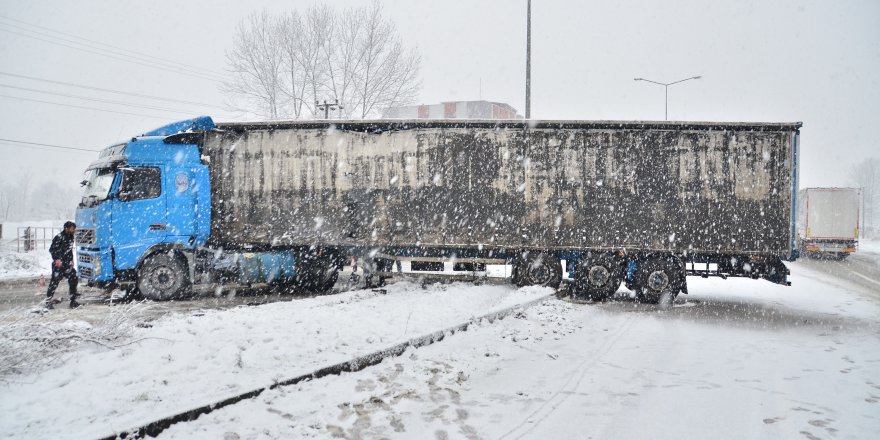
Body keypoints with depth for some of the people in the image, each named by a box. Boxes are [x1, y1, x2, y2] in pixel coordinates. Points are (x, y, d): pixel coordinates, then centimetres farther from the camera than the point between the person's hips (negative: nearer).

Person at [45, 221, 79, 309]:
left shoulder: (70, 237, 11)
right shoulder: (59, 237, -15)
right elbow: (52, 249, -16)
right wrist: (57, 259, -25)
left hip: (68, 264, 8)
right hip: (59, 265, -8)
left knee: (73, 280, 3)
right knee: (54, 282, -3)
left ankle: (73, 302, 10)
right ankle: (48, 301, 8)